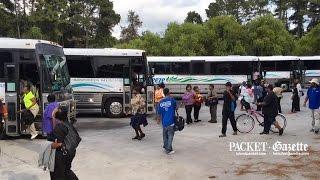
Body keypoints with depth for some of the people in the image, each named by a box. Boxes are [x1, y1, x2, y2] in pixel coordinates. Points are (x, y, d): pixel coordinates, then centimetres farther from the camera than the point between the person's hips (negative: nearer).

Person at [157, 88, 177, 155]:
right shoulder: (172, 100, -7)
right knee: (170, 135, 0)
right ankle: (168, 149, -3)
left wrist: (158, 119, 23)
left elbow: (159, 112, 7)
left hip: (164, 121, 4)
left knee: (165, 135, 16)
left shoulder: (161, 102, 3)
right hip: (171, 121, -4)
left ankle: (166, 147, 25)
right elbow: (175, 108, 7)